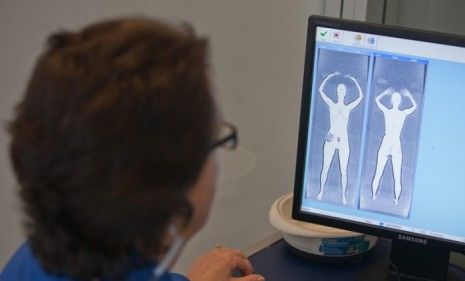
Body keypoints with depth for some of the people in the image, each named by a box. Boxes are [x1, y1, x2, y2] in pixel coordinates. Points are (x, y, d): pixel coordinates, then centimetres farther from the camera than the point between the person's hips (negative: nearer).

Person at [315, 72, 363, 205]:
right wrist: (329, 76, 4)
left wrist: (354, 81, 10)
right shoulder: (331, 105, 7)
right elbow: (321, 90, 4)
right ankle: (321, 191, 11)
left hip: (343, 141, 0)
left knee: (343, 170, -1)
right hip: (331, 139, 0)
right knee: (325, 168, 1)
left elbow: (361, 96, 7)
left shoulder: (348, 108, 9)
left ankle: (343, 195, 4)